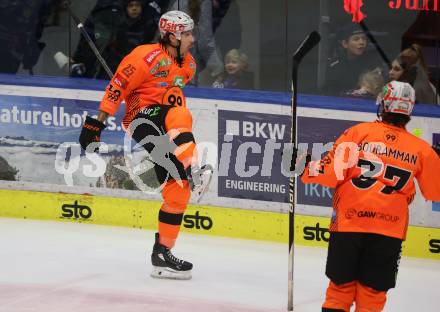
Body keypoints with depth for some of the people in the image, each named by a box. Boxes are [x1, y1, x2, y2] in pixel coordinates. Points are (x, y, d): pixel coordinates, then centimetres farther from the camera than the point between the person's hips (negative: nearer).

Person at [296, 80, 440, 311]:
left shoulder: (358, 132, -5)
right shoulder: (421, 149, 0)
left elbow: (332, 173, -9)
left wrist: (308, 168, 6)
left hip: (348, 223, 0)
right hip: (389, 230, 0)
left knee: (341, 286, 11)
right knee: (372, 292, 8)